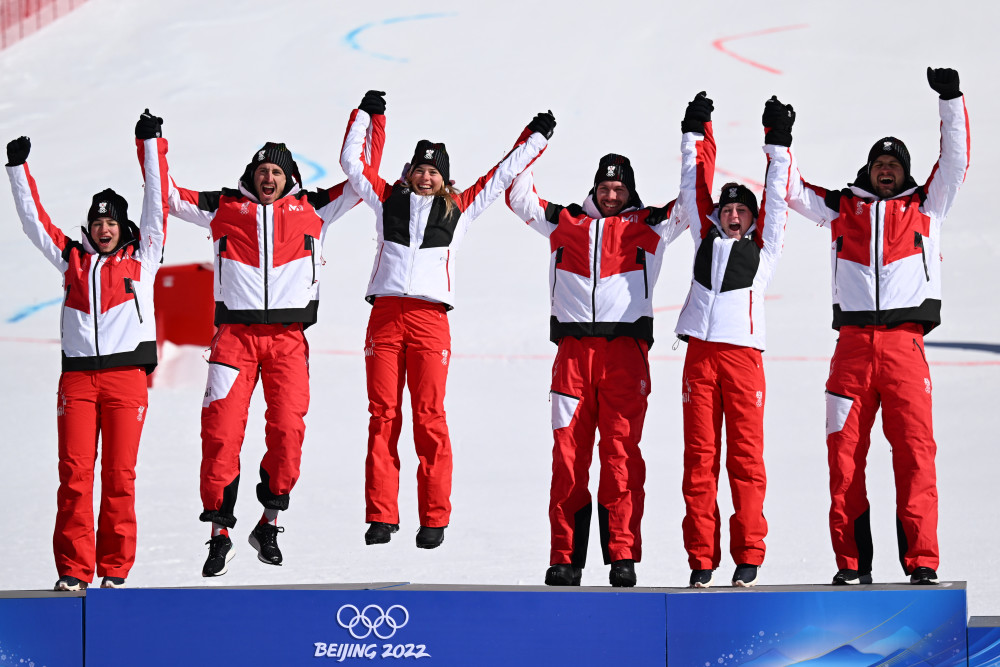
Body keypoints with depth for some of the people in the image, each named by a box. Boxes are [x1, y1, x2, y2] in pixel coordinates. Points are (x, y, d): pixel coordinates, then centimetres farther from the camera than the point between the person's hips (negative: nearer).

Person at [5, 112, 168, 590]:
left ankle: (115, 569, 3)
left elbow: (156, 203, 8)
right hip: (77, 376, 1)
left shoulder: (141, 258, 12)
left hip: (126, 375, -1)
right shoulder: (72, 258, 16)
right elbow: (33, 219, 20)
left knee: (119, 475, -3)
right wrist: (18, 168, 18)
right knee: (74, 472, -6)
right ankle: (74, 570, -3)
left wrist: (151, 145, 7)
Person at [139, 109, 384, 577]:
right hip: (235, 332, -1)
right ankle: (220, 533, -2)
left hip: (288, 336, 1)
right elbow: (170, 196, 13)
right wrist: (153, 144, 6)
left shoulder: (311, 208, 14)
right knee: (221, 429, -10)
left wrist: (373, 122, 13)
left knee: (287, 429, -10)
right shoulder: (225, 207, 12)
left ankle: (269, 524, 8)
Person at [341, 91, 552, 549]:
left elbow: (500, 176, 25)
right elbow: (352, 162, 22)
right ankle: (381, 516, 0)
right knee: (383, 415, -2)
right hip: (385, 315, 1)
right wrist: (365, 115, 21)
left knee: (429, 416, -6)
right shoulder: (388, 199, 17)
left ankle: (434, 519, -3)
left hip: (431, 319, -1)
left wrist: (535, 138, 27)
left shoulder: (458, 208, 17)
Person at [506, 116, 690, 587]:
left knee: (621, 453, -7)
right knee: (568, 454, -2)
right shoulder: (565, 222, 18)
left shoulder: (649, 226, 14)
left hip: (625, 349, -2)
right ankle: (565, 558, 0)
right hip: (573, 349, 2)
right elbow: (518, 196, 21)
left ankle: (623, 556, -6)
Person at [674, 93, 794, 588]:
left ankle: (748, 557, -3)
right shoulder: (706, 239, 19)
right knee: (699, 457, -1)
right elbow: (694, 189, 21)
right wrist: (696, 134, 21)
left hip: (743, 354, -2)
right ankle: (702, 560, 0)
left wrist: (777, 143, 9)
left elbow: (775, 199, 11)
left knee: (745, 455, -4)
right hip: (700, 353, 2)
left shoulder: (763, 247, 14)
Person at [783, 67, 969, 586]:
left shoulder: (925, 206, 17)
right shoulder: (842, 207, 19)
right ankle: (852, 562, 3)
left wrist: (951, 100, 2)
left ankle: (921, 561, -10)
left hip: (904, 342, -1)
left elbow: (955, 161, 9)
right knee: (845, 451, -2)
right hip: (853, 342, 2)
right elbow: (793, 191, 20)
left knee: (914, 450, -9)